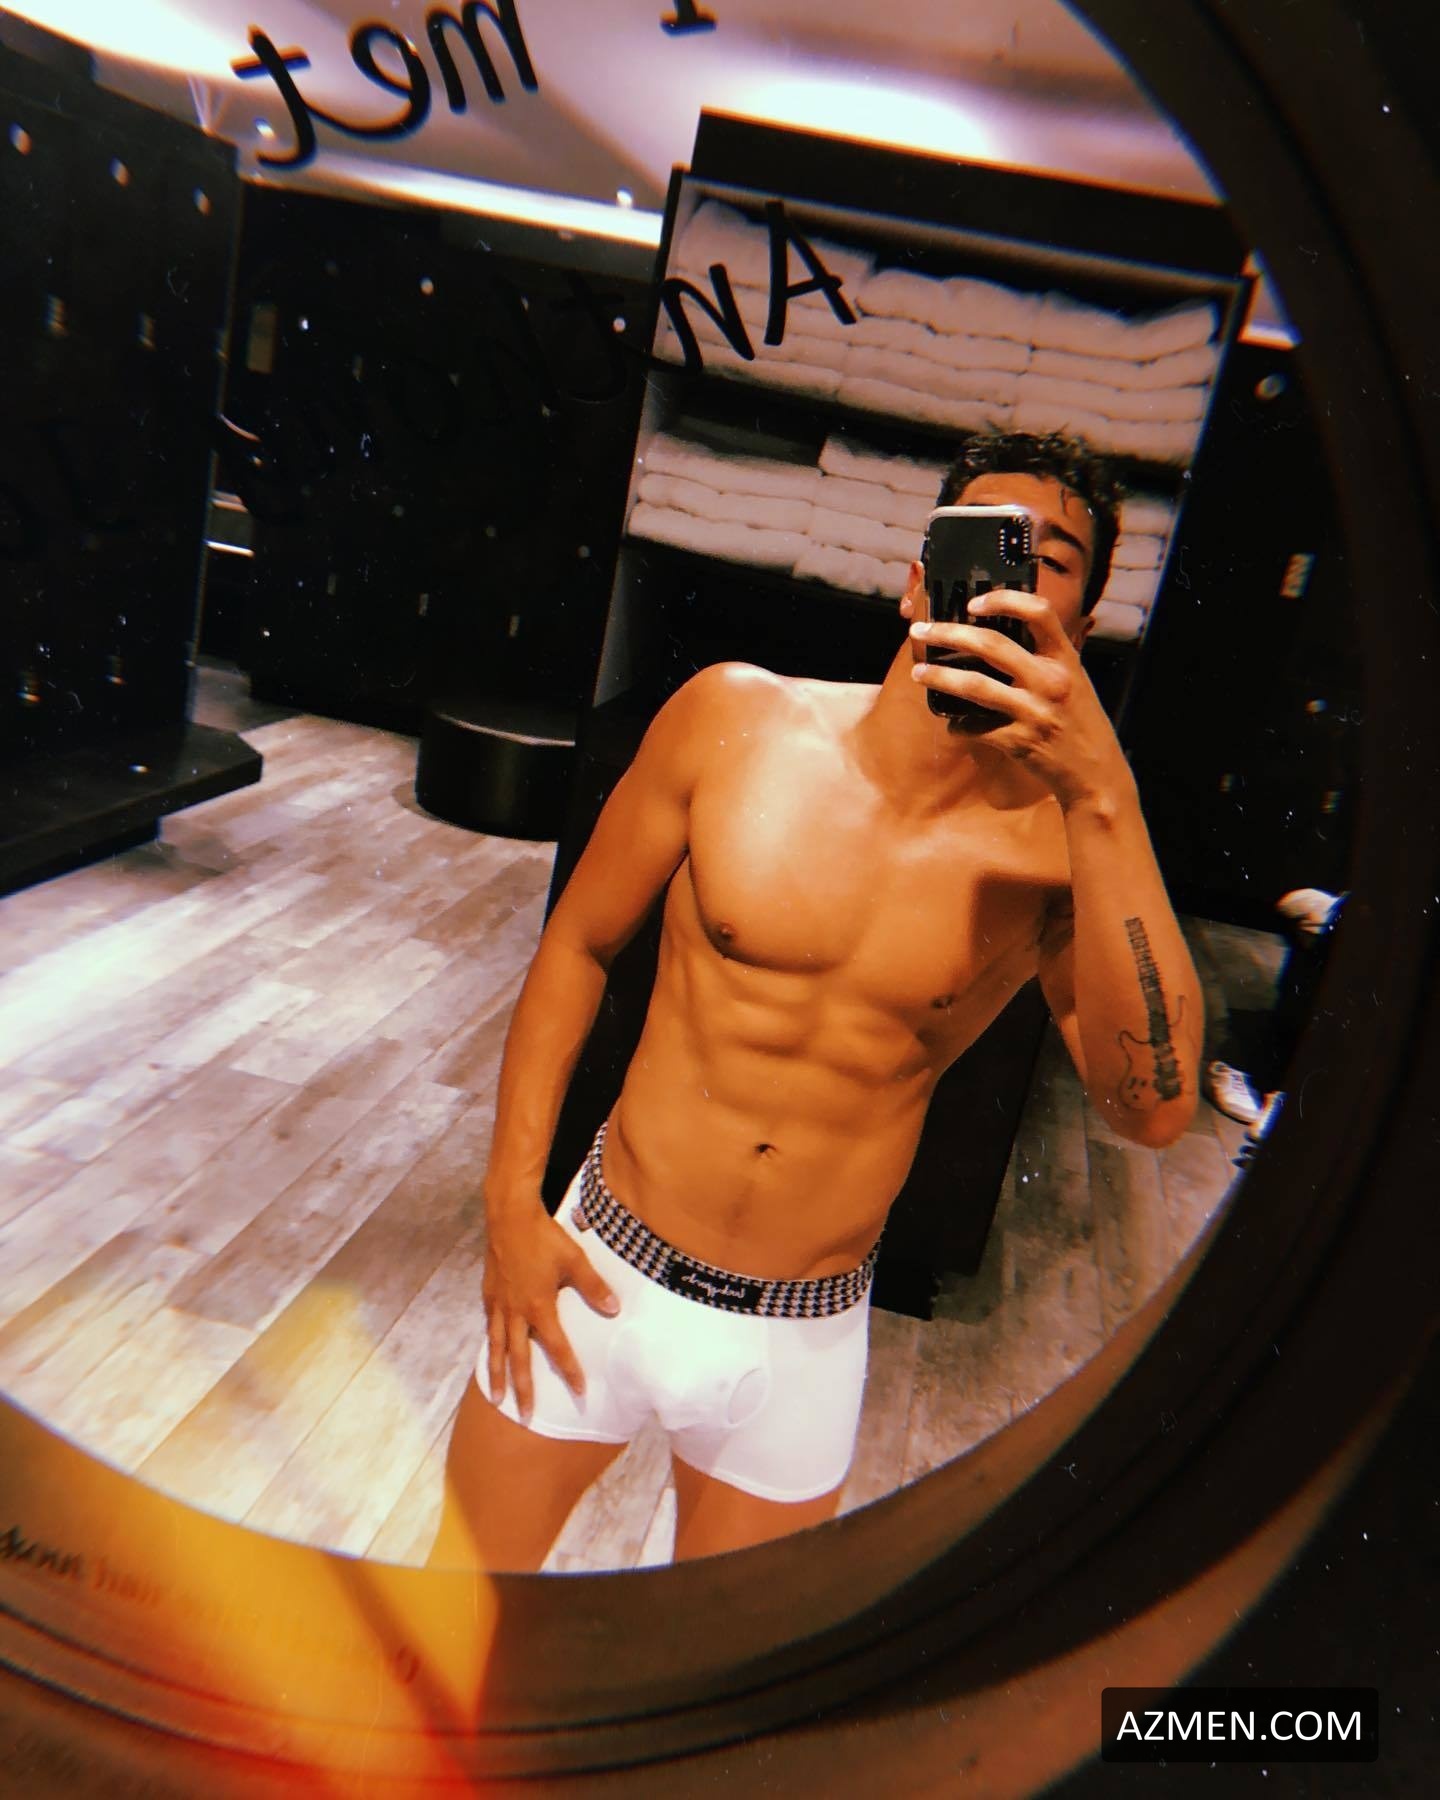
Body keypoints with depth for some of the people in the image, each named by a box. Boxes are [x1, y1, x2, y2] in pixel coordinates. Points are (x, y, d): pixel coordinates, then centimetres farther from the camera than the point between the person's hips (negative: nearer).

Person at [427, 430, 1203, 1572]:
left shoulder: (1062, 841, -12)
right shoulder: (738, 718, -10)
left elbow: (1153, 1108, -26)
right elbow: (579, 944, -1)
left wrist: (1104, 792, -34)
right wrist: (513, 1198, -3)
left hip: (801, 1346, 0)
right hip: (602, 1276, 0)